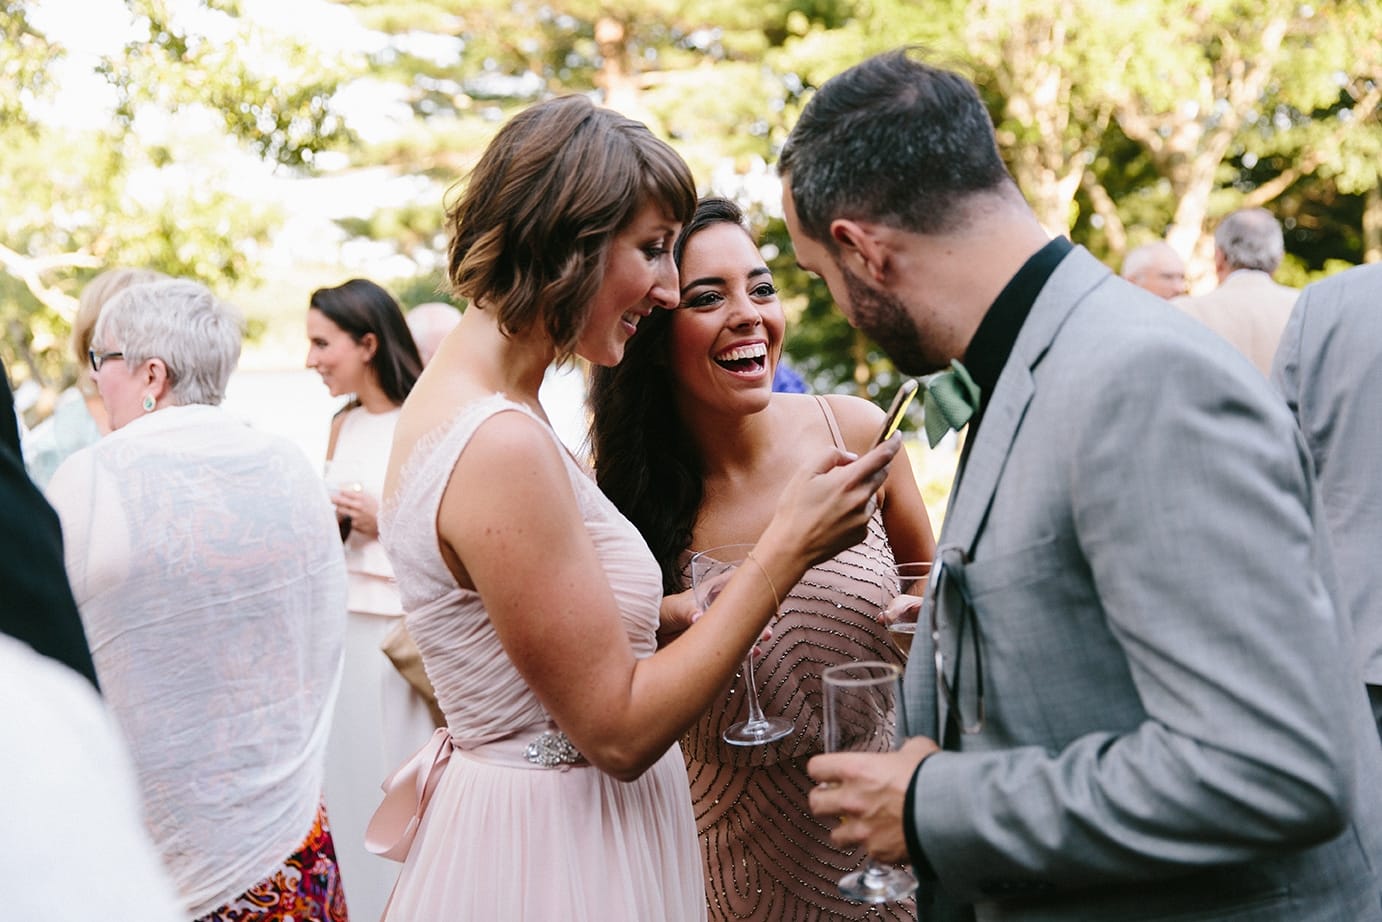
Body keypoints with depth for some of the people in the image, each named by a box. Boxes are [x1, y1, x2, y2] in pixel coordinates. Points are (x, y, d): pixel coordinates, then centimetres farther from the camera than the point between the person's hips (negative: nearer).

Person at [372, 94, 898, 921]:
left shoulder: (459, 391, 3)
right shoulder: (503, 447, -26)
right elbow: (618, 731, -22)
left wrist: (681, 608, 2)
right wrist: (788, 548, -21)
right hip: (554, 852, -9)